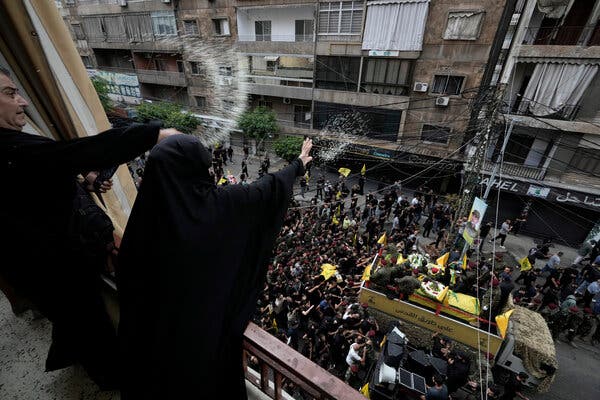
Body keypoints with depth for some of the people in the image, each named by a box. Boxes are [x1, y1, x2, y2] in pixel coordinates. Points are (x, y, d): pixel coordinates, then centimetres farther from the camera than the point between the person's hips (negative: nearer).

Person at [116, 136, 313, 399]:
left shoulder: (147, 212, -20)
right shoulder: (220, 203, -24)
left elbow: (128, 276, -9)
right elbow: (267, 188, -9)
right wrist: (299, 164, 7)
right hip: (213, 318, -1)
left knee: (167, 378, 28)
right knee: (215, 372, 27)